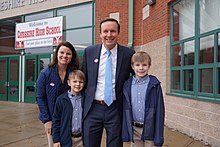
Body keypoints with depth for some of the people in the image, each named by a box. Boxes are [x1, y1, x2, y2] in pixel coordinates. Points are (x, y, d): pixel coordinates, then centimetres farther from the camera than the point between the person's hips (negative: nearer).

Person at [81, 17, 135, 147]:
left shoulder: (128, 53, -4)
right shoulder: (89, 52, 1)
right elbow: (84, 78, 10)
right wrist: (83, 101, 9)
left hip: (116, 109, -1)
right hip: (93, 108, 2)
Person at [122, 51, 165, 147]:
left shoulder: (154, 85, -8)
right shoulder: (127, 85, 0)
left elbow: (160, 110, -7)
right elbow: (125, 109, 4)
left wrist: (159, 137, -7)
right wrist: (125, 133, 3)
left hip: (150, 129, -2)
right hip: (134, 129, 3)